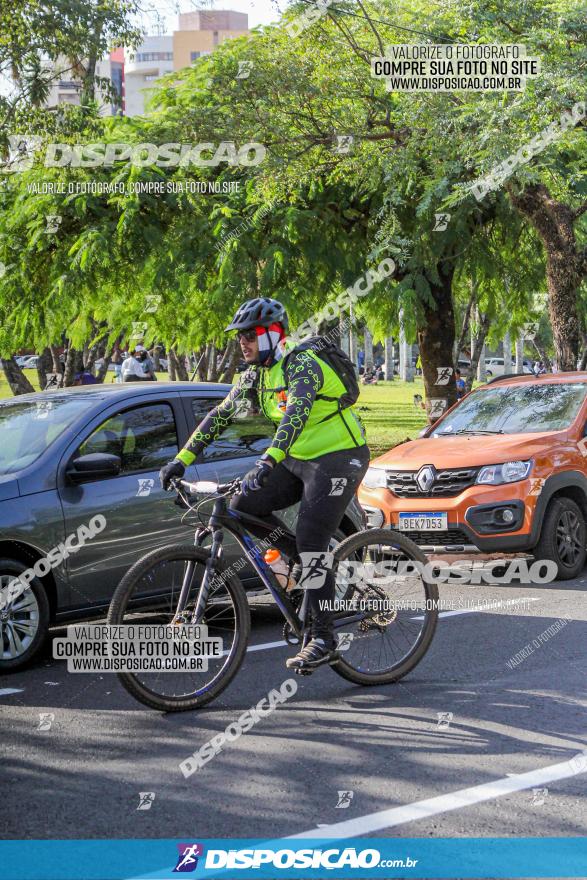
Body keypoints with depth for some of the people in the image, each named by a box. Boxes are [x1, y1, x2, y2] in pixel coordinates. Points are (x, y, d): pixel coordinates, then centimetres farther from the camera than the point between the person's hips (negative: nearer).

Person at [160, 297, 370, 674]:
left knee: (311, 540, -17)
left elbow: (296, 413, -37)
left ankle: (323, 636, -10)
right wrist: (182, 459, -1)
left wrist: (269, 460, -51)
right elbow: (220, 416, 7)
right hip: (298, 459, 9)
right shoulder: (255, 376, 6)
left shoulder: (302, 365, -21)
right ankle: (306, 561, 11)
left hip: (338, 459, -8)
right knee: (243, 506, -5)